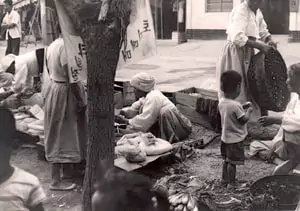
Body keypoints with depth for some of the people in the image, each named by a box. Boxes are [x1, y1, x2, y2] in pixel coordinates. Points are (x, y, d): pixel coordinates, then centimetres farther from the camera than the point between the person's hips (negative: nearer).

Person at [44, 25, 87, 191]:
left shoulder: (52, 46, 10)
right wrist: (80, 99, -18)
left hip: (54, 88, 10)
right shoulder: (66, 46, -21)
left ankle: (67, 171, 33)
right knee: (61, 136, -4)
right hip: (64, 92, -10)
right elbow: (69, 76, -24)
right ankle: (56, 181, 4)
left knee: (63, 134, 19)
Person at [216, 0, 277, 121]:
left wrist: (269, 41, 0)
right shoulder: (240, 11, -17)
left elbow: (263, 32, 23)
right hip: (235, 53, -9)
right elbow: (237, 38, -28)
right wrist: (260, 46, -26)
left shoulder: (257, 12, 10)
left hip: (247, 53, 9)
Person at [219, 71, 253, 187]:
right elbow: (243, 120, -21)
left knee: (227, 159, 22)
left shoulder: (221, 102, -2)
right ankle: (231, 183, 15)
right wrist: (249, 111, -5)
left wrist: (242, 107, 7)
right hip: (235, 139, -8)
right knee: (232, 162, 4)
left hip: (225, 137, 8)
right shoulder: (235, 105, -28)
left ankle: (225, 179, 35)